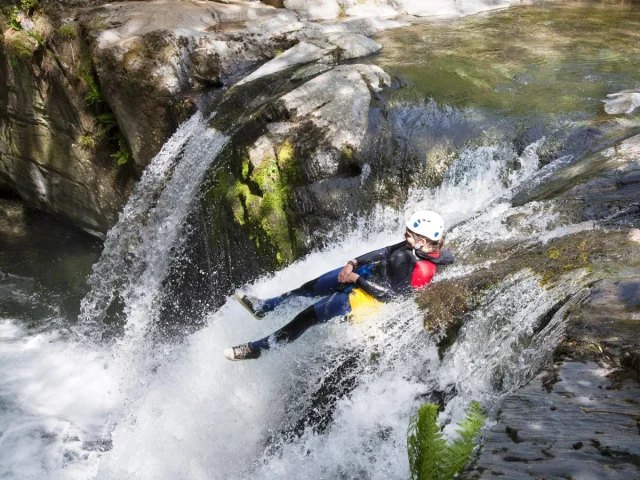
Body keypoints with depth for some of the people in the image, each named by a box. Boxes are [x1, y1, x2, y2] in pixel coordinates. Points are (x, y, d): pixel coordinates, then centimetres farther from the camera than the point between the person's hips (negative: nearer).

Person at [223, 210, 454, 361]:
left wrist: (356, 278, -22)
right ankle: (263, 307, 30)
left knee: (307, 317, -7)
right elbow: (383, 252, 2)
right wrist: (352, 264, -8)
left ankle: (256, 348, 6)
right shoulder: (418, 246, -6)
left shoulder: (420, 269, -31)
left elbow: (387, 293, -29)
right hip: (370, 271, 9)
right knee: (307, 288, 11)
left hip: (365, 296, -8)